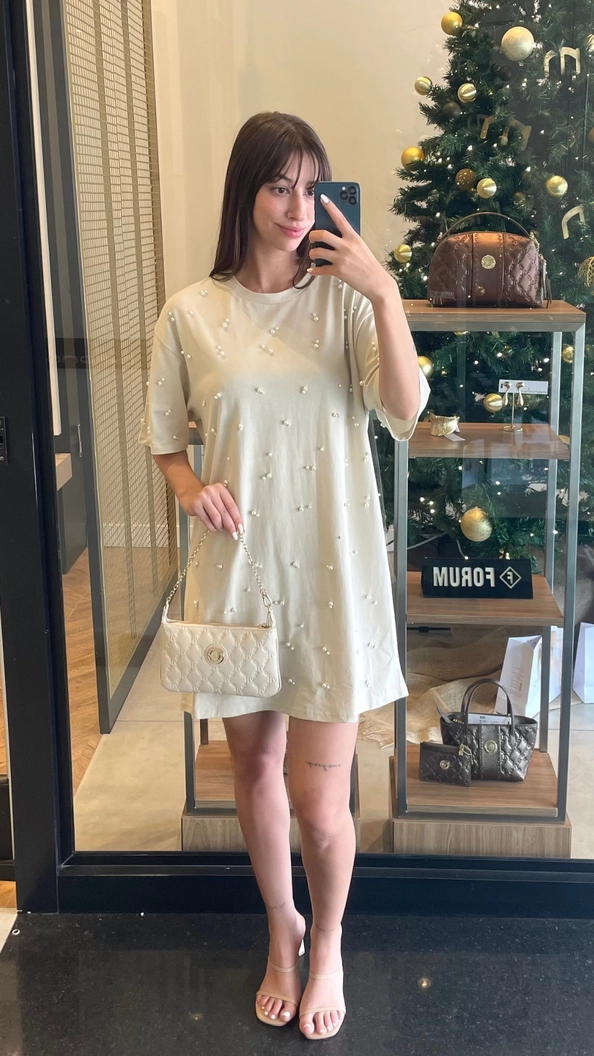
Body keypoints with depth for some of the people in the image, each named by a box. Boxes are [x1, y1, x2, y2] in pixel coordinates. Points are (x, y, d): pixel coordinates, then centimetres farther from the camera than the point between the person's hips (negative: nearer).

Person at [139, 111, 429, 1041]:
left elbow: (405, 415, -15)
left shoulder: (345, 300, -2)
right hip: (239, 569, 2)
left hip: (332, 573, -1)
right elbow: (165, 441, 8)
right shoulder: (191, 314, -1)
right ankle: (282, 928, 43)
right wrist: (191, 487, -12)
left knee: (319, 799, 1)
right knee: (254, 766, 16)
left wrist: (385, 293, -21)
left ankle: (329, 942, 32)